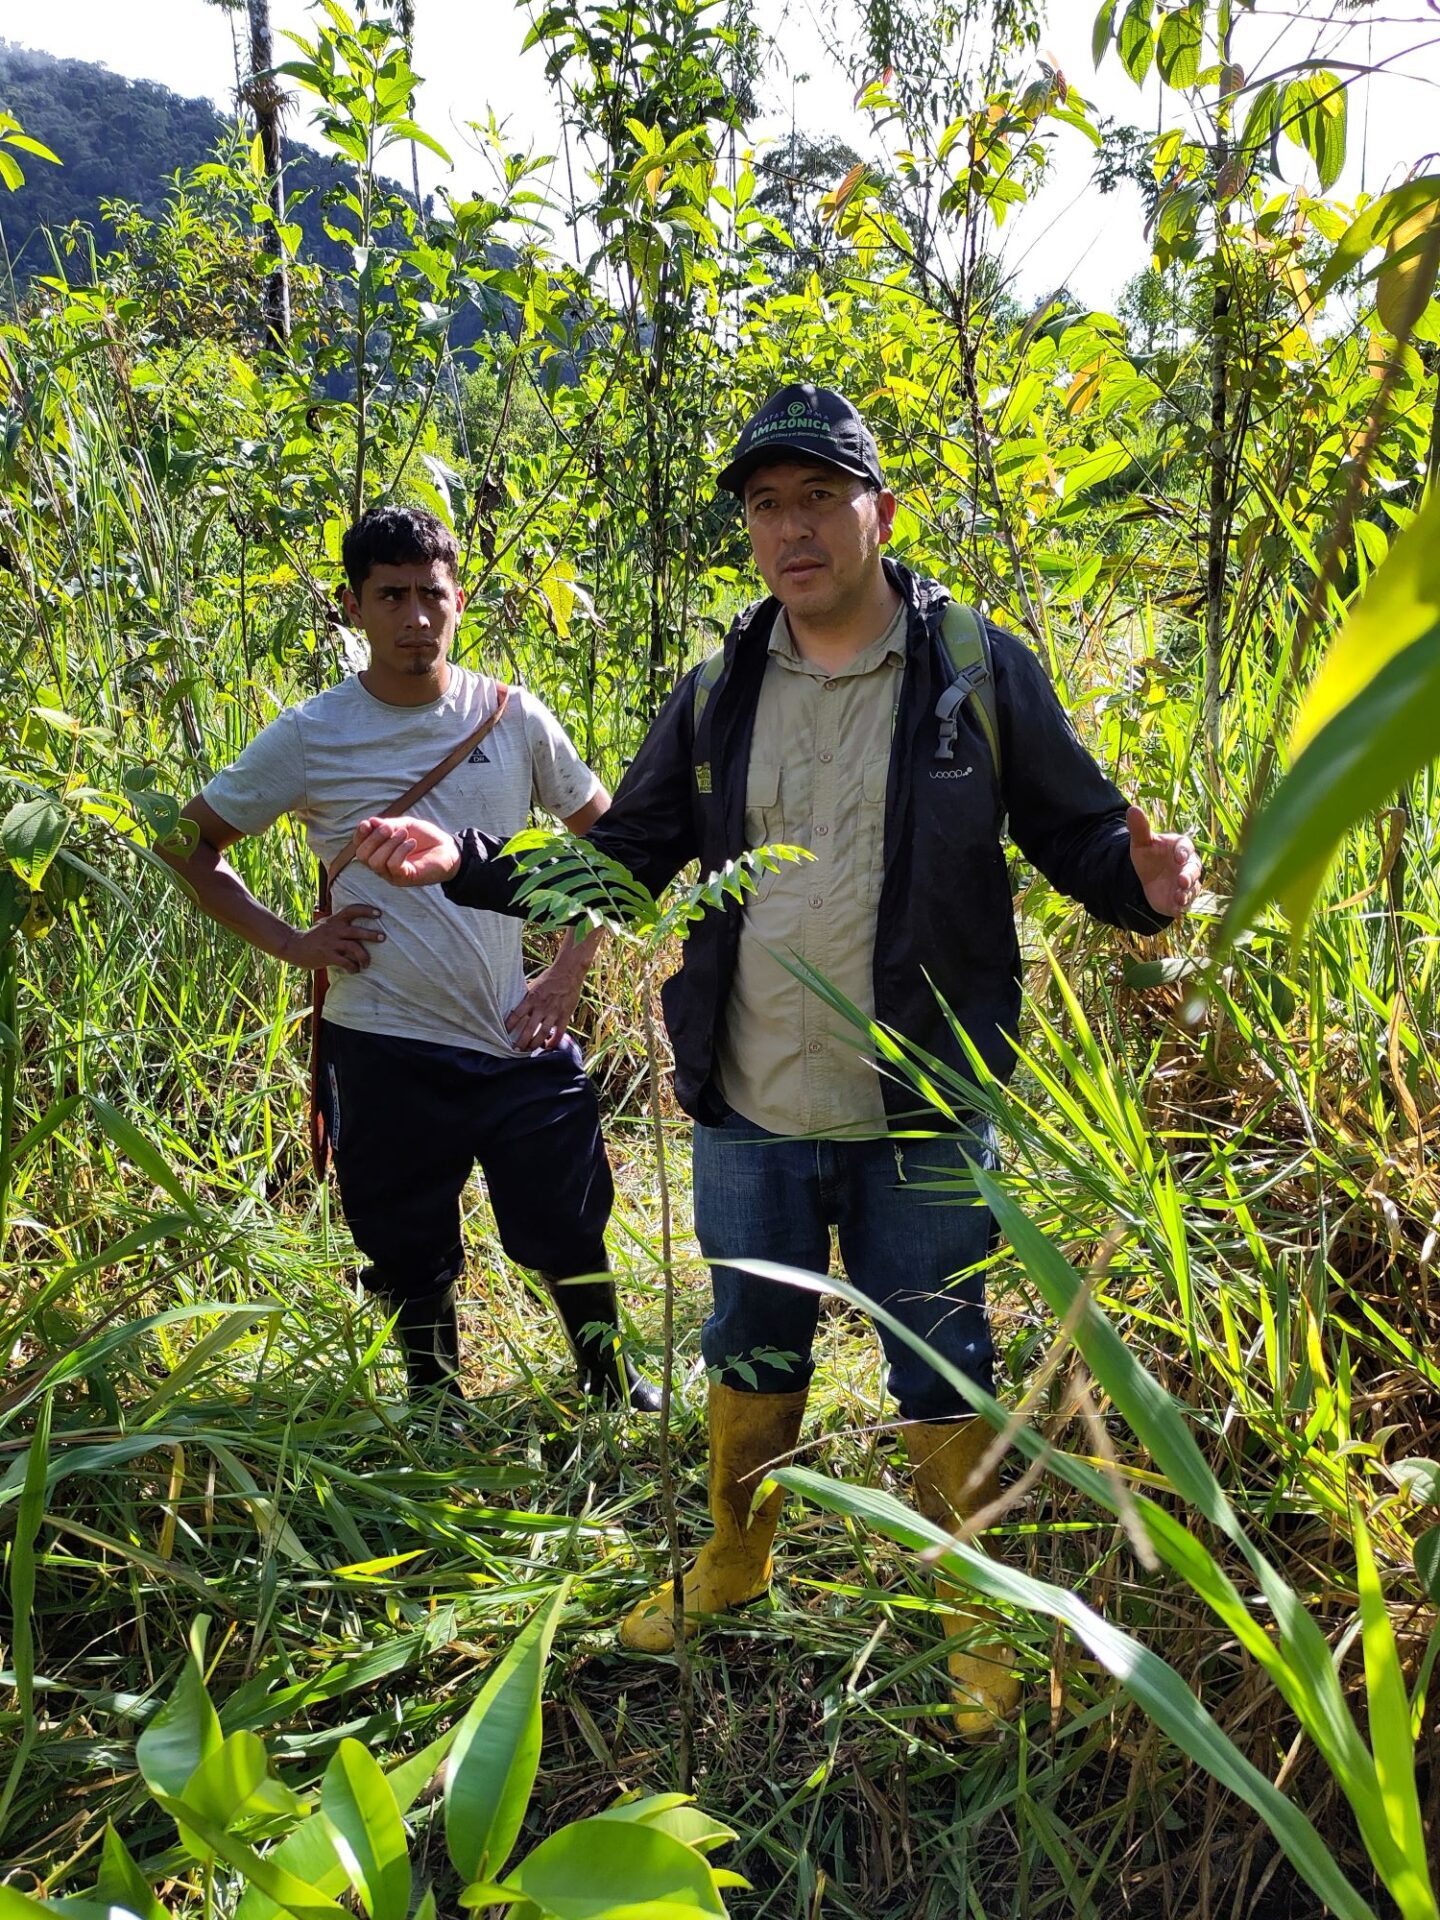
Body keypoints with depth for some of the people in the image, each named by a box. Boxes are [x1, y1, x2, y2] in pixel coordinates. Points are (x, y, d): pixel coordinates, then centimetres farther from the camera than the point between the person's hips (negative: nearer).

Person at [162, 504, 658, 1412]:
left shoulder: (513, 717, 0)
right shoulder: (308, 737, -4)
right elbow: (191, 842, 7)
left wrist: (568, 974, 0)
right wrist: (288, 940, -4)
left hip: (523, 1039, 1)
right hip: (387, 1051, -1)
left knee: (573, 1239, 12)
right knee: (412, 1265, 13)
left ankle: (615, 1387, 36)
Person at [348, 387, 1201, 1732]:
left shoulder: (979, 673, -7)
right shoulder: (715, 699, 3)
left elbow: (1076, 831, -3)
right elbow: (618, 857, 8)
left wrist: (1140, 881, -27)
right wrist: (464, 863, -7)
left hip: (922, 1120, -3)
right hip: (749, 1117, 4)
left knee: (940, 1371, 11)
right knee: (750, 1353, 21)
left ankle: (978, 1618, 35)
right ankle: (732, 1563, 46)